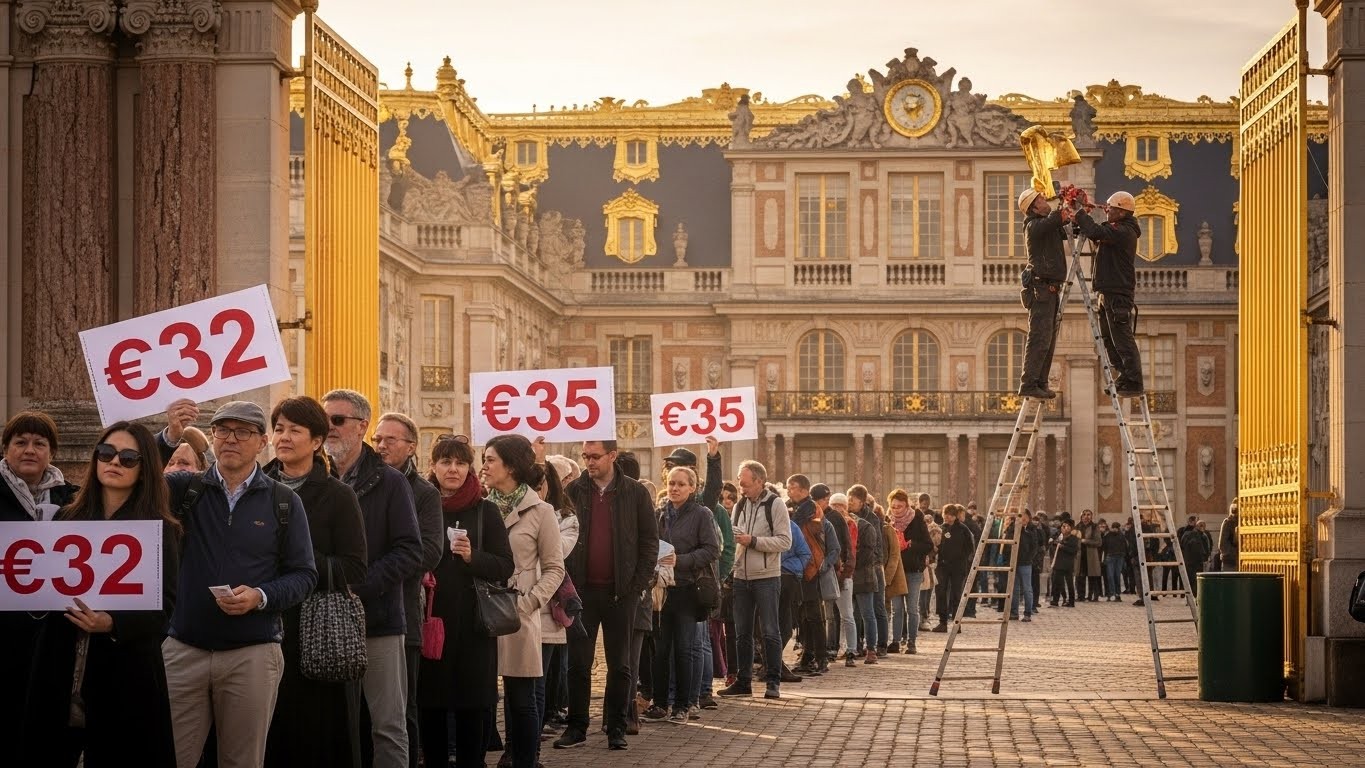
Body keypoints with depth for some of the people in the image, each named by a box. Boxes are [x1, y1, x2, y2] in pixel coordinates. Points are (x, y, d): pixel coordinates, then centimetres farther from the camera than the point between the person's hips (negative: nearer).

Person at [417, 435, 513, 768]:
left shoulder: (485, 511, 3)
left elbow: (505, 566, -1)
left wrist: (473, 556, -17)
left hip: (472, 624, -1)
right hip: (429, 619, 1)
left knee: (472, 705, -1)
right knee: (430, 703, 3)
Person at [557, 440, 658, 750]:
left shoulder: (635, 493, 0)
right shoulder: (574, 491, 3)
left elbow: (650, 540, 2)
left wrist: (638, 583, -5)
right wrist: (567, 582, -5)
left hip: (621, 591, -1)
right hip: (582, 589, 1)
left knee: (620, 664, 6)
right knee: (578, 663, 4)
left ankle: (616, 727, 13)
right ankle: (576, 727, 11)